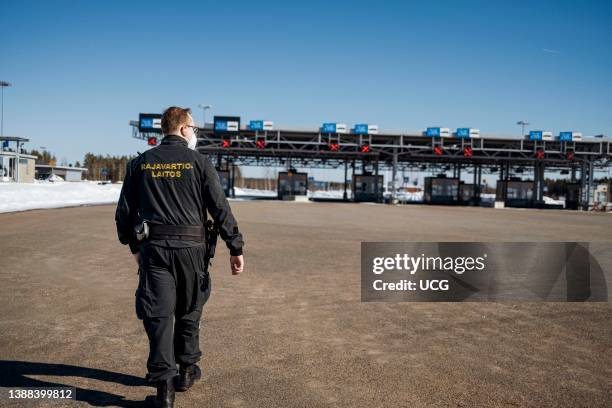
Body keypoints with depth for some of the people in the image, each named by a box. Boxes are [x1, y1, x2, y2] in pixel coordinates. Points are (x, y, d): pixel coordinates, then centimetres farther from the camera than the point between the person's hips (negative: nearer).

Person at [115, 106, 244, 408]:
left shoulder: (140, 163, 7)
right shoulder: (199, 161, -2)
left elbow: (124, 212, 11)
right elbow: (220, 208, -7)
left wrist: (133, 245, 24)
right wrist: (236, 248, -3)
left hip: (153, 247, 2)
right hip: (190, 247, -1)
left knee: (159, 315, 4)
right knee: (189, 312, 16)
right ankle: (187, 369, 30)